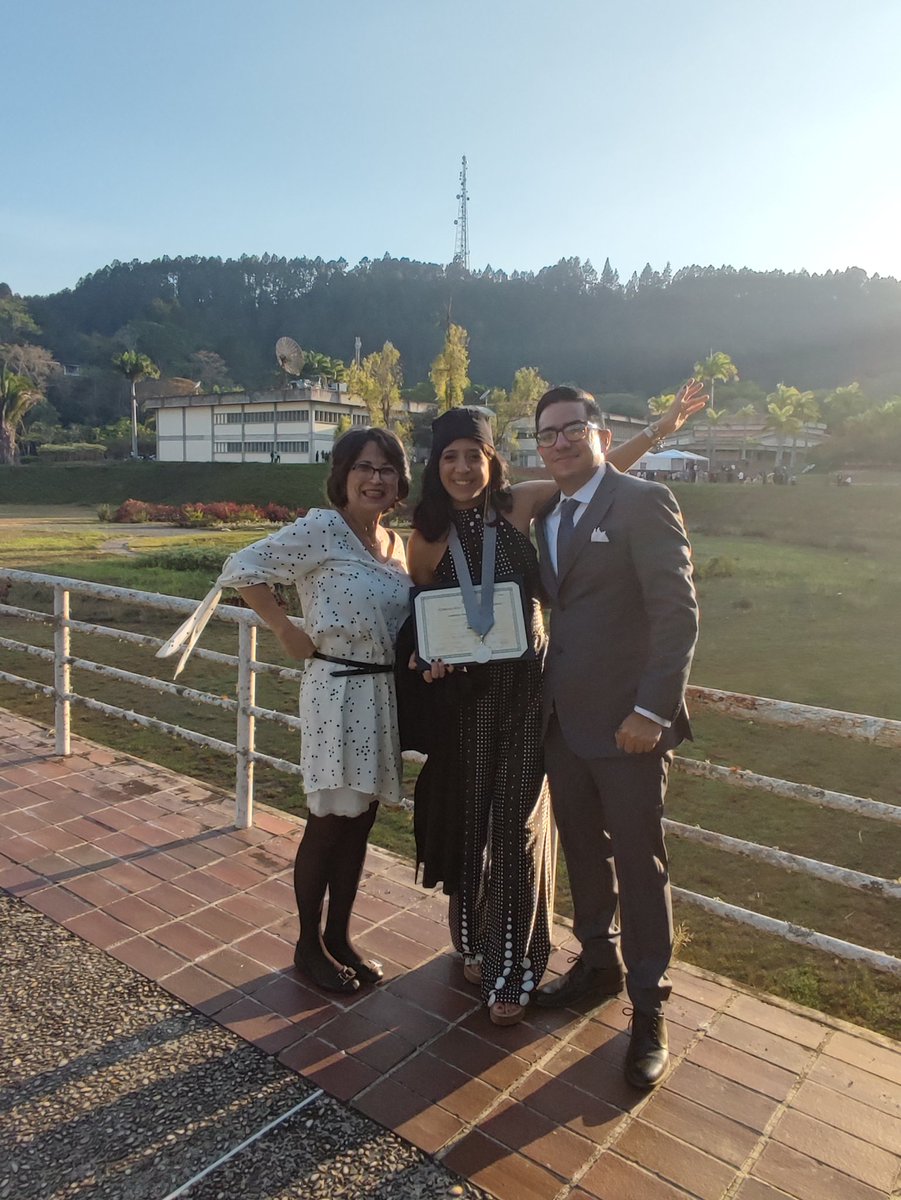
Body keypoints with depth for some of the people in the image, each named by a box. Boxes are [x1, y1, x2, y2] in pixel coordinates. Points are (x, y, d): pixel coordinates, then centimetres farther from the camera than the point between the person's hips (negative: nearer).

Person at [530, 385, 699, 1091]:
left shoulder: (643, 503, -10)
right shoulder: (546, 517, 12)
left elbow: (678, 613, -16)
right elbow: (552, 609, 12)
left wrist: (652, 710, -20)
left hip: (626, 721, -6)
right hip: (563, 717, 7)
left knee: (639, 864, 6)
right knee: (583, 849, 18)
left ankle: (647, 1010, 24)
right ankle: (599, 963, 40)